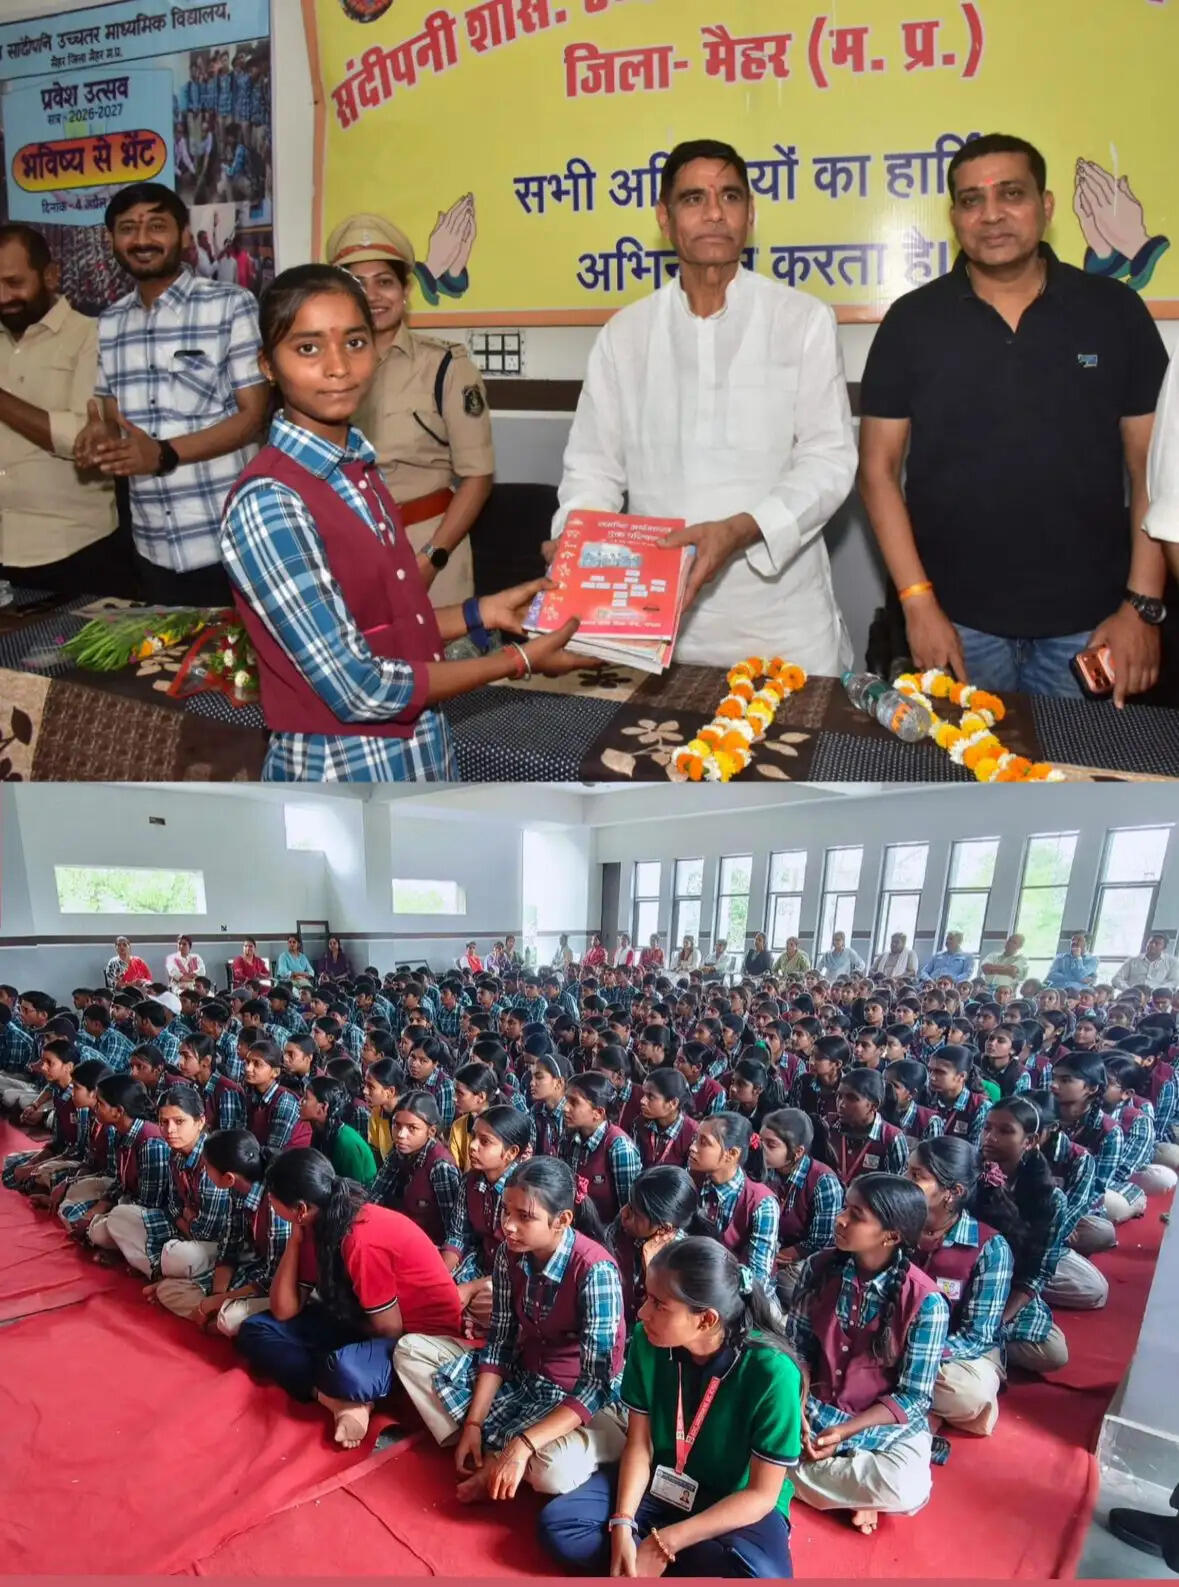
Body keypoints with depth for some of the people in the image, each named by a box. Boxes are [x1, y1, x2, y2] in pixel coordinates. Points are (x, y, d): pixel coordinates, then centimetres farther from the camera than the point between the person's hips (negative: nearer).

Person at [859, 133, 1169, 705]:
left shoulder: (1115, 312, 2)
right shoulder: (913, 320, 1)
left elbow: (1151, 468, 3)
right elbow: (879, 469, -1)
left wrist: (1143, 604, -5)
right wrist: (918, 603, -8)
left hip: (1088, 624, 1)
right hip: (958, 623, 0)